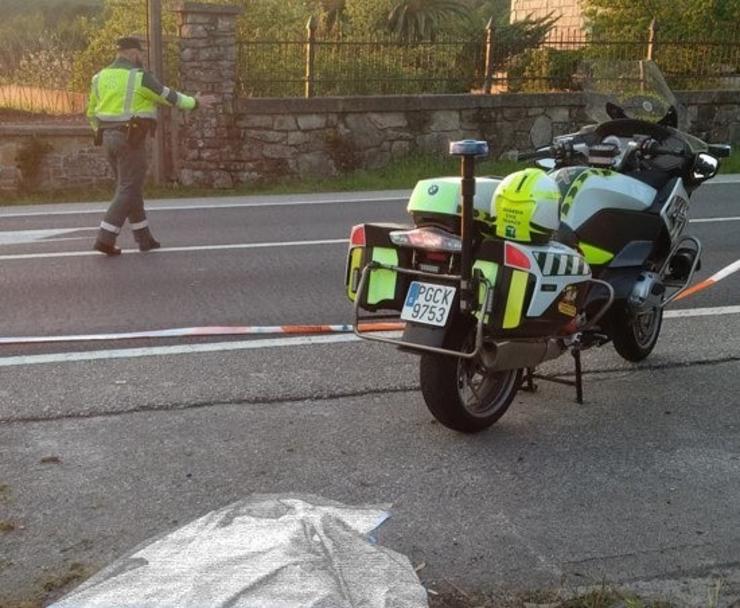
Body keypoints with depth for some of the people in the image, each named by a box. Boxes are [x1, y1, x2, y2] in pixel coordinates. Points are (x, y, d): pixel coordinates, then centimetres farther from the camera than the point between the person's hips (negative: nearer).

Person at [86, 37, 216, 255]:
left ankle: (144, 238, 19)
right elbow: (169, 96, -3)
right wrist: (195, 102, 12)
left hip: (109, 137, 8)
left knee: (130, 189, 15)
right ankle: (105, 239, -12)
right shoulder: (139, 77, -11)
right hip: (131, 139, -8)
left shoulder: (101, 77, 10)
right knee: (128, 191, -4)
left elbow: (92, 113, 18)